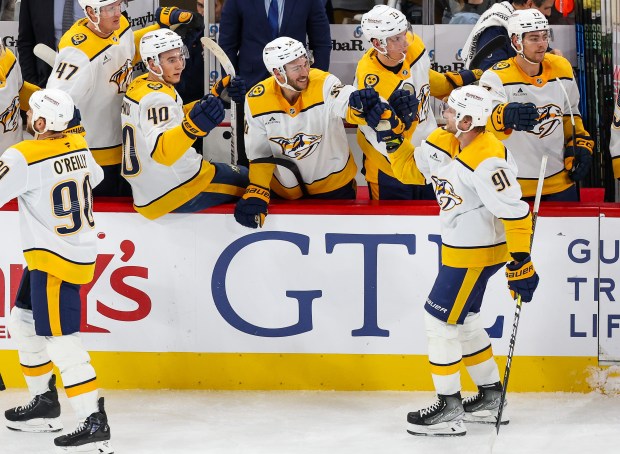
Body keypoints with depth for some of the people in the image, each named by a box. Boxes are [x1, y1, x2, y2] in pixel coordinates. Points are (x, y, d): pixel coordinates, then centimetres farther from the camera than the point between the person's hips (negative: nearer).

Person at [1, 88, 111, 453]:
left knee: (60, 338, -10)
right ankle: (45, 403, 30)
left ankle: (94, 423, -16)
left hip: (54, 260, -9)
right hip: (81, 250, 9)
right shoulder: (79, 146, 3)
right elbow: (95, 177, 23)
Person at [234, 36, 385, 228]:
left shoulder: (324, 84, -24)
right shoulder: (255, 100, -15)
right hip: (285, 190, 2)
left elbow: (346, 106, -45)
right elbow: (259, 153, -5)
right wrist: (256, 194, -15)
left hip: (333, 184, -2)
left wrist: (359, 104, -69)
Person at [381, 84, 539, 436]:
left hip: (477, 253, -10)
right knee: (464, 320, 19)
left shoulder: (487, 159, -27)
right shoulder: (443, 142, 0)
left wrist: (520, 263, -26)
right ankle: (491, 398, 32)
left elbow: (514, 212, -26)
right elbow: (410, 169, 14)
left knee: (441, 320, -6)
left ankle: (449, 409, 2)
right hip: (459, 247, 10)